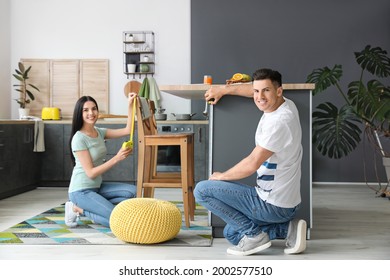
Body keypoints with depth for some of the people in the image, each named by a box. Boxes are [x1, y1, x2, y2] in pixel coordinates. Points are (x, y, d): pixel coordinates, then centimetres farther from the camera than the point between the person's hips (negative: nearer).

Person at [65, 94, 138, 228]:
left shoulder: (99, 132, 5)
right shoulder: (79, 138, -18)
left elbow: (127, 130, 0)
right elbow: (91, 173, -20)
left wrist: (130, 105, -7)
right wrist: (116, 158, -26)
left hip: (97, 186, 8)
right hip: (82, 191, -8)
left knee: (132, 191, -7)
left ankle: (97, 208, 2)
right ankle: (78, 209, -1)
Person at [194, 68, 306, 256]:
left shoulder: (278, 121, -24)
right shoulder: (284, 105, 4)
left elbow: (252, 164, -23)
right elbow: (256, 89, 25)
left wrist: (221, 176, -8)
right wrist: (224, 89, 23)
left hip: (272, 205, -10)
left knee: (202, 190, -8)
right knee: (231, 233, 25)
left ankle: (253, 234, -7)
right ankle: (287, 228, 10)